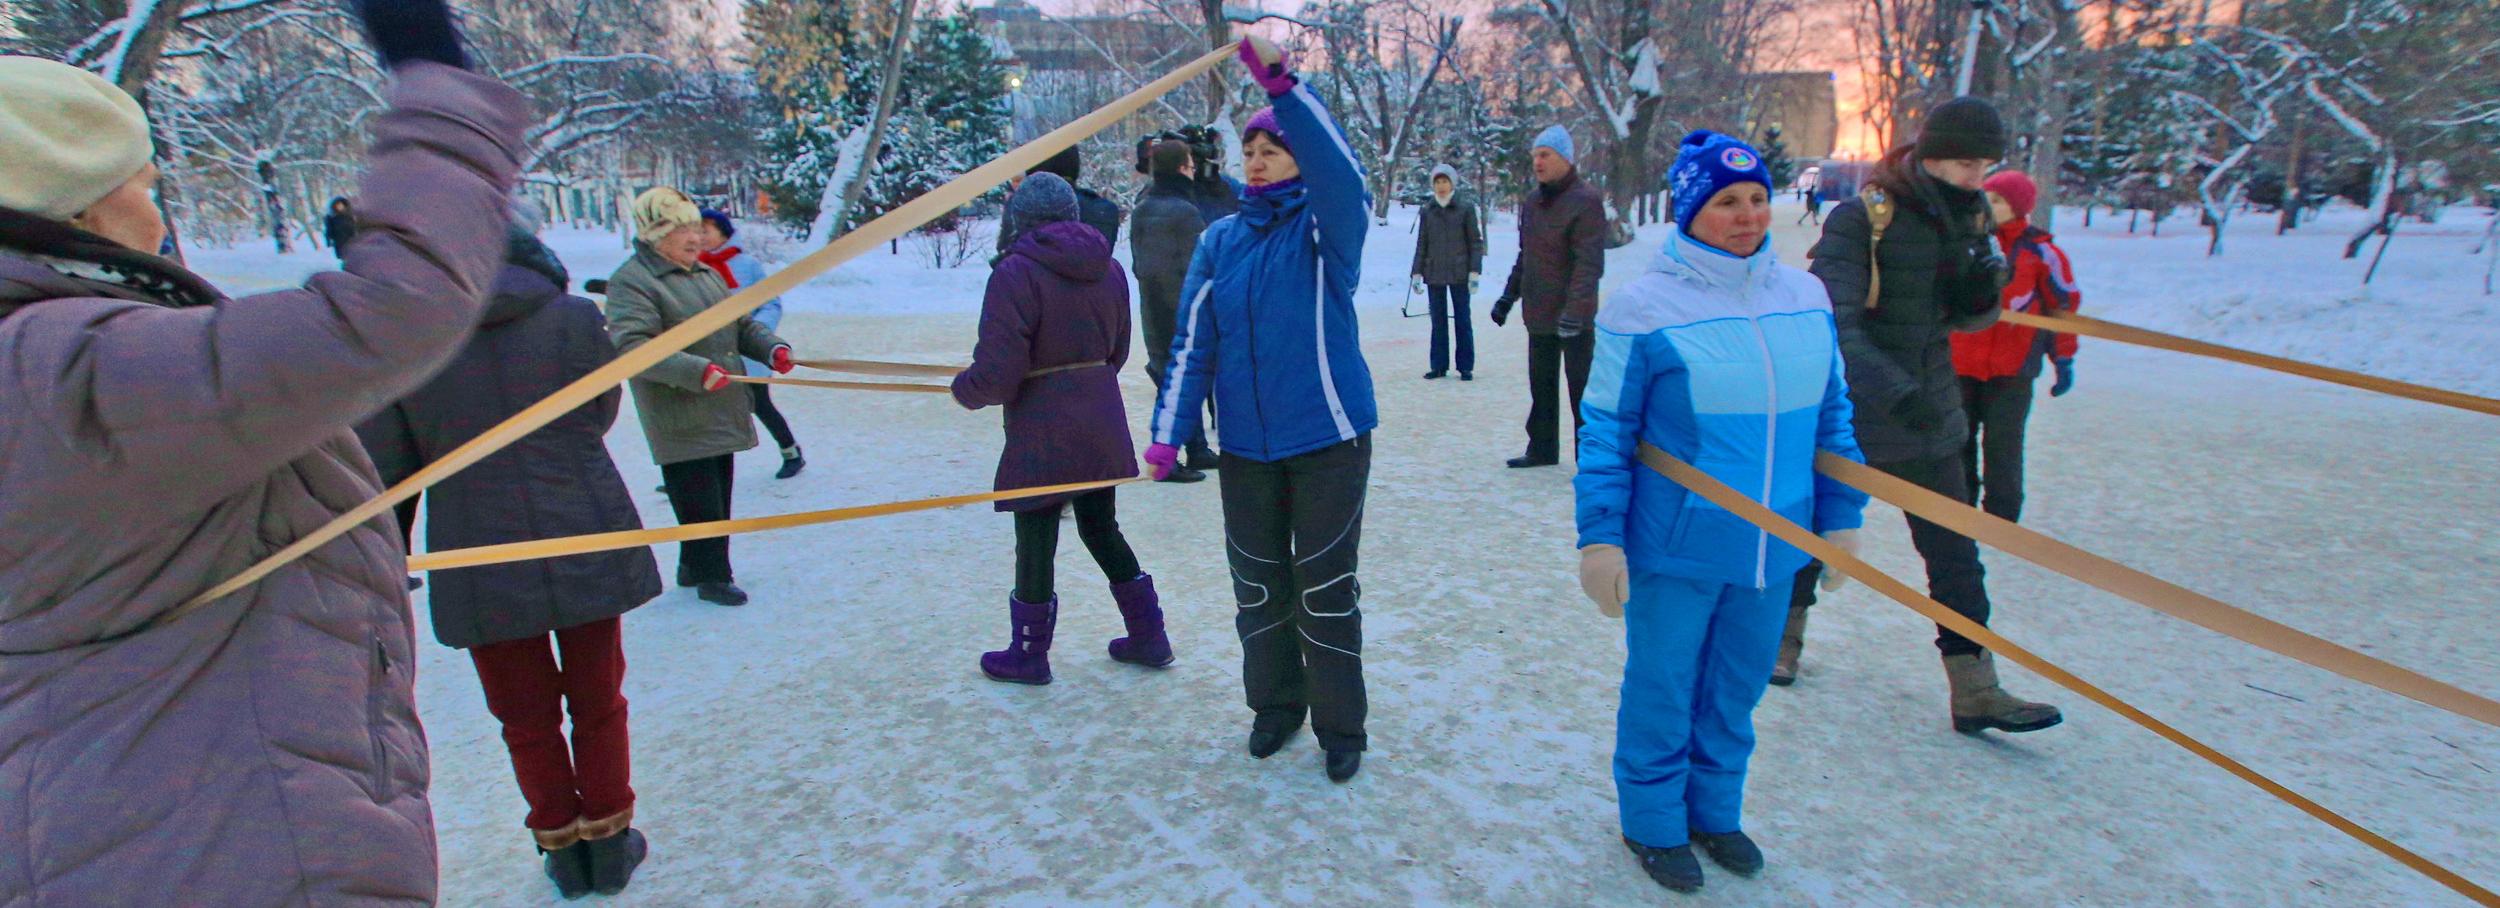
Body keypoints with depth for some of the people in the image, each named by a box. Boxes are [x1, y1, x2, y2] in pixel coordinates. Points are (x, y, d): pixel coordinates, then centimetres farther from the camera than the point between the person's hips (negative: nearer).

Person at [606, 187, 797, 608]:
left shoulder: (707, 274, 16)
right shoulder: (631, 282, -12)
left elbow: (742, 324, 21)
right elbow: (631, 346, -24)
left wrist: (772, 348, 0)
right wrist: (697, 371, -34)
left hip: (722, 412, 9)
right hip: (680, 420, -8)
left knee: (717, 497, 15)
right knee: (698, 501, -5)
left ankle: (694, 566, 29)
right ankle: (712, 577, 6)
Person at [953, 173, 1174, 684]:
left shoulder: (1016, 272, -15)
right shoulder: (1108, 269, 6)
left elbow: (997, 376, -18)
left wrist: (964, 389, 2)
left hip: (1042, 432, -6)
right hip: (1103, 426, 7)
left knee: (1035, 542, 8)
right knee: (1101, 528, 21)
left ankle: (1029, 655, 23)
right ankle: (1148, 636, 27)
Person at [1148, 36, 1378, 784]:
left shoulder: (1327, 227, -6)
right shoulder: (1220, 240, 4)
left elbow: (1339, 170, -29)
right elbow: (1193, 342, 2)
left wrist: (1282, 86, -40)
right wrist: (1169, 433, -5)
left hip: (1328, 439, -4)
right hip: (1245, 447, 4)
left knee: (1325, 588, 4)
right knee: (1257, 584, 14)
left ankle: (1340, 725, 22)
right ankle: (1275, 704, 34)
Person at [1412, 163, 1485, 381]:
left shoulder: (1465, 207, -2)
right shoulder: (1428, 211, 5)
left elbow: (1476, 241, -2)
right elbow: (1421, 244, 10)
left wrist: (1475, 272, -8)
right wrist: (1417, 273, 6)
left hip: (1459, 273, -3)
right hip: (1434, 274, 3)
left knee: (1462, 320, 4)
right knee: (1438, 321, 7)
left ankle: (1465, 367, 10)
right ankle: (1439, 366, 14)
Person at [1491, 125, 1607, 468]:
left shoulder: (1585, 201, -13)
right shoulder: (1532, 202, 11)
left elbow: (1590, 263, -20)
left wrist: (1574, 310, -27)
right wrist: (1509, 295, 16)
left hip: (1574, 318, -7)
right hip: (1538, 314, 7)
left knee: (1582, 388, -1)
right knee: (1541, 387, 15)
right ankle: (1542, 449, 27)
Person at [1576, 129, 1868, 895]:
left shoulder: (1805, 296, 3)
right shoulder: (1645, 307, -12)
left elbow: (1832, 414, 12)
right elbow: (1605, 432, -10)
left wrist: (1840, 515, 12)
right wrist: (1601, 537, -12)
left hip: (1772, 545, 5)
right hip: (1675, 547, -4)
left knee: (1737, 689, 19)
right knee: (1662, 689, 11)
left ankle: (1714, 809, 40)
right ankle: (1653, 822, 32)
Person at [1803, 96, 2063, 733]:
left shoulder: (1968, 220, 3)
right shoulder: (1862, 219, -17)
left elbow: (1970, 319, 13)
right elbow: (1834, 324, -23)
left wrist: (1981, 287, -10)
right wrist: (1895, 391, -32)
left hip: (1929, 418, 6)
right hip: (1849, 415, -6)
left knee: (1956, 555, 5)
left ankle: (1975, 692, 13)